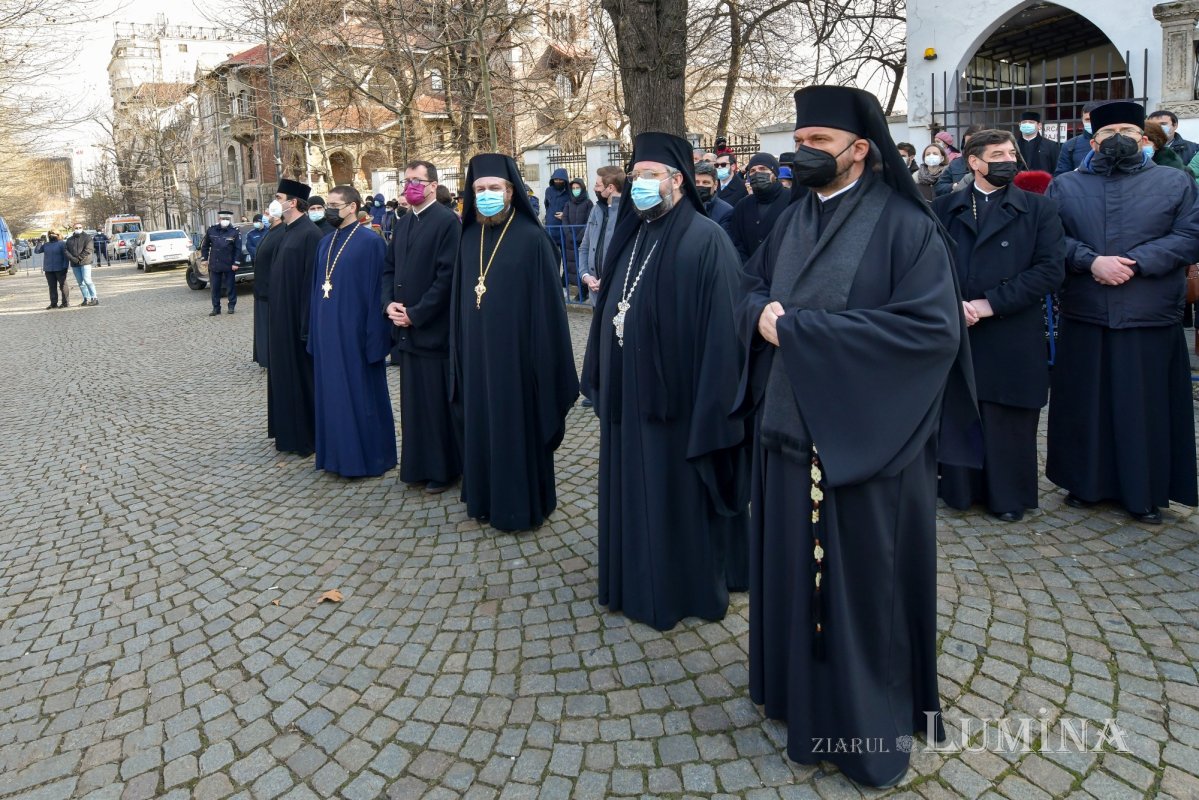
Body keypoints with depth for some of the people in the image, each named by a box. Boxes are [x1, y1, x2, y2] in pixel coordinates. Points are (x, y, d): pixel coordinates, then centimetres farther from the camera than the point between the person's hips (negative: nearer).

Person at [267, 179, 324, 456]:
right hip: (279, 314, 9)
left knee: (302, 372, 1)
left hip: (297, 316, -9)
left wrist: (307, 322, -21)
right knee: (284, 370, 14)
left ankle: (308, 436, 12)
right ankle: (289, 431, 26)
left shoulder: (309, 233, -15)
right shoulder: (282, 231, 11)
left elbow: (313, 279, -19)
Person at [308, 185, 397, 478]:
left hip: (354, 332, -7)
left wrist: (375, 337, -15)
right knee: (332, 393, 12)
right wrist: (315, 332, 11)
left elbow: (377, 291, -12)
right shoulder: (326, 243, 12)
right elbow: (317, 288, 15)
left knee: (360, 394, 2)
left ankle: (368, 457, 14)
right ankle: (338, 453, 24)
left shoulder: (370, 242, -10)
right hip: (327, 332, 7)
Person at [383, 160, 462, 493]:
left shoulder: (447, 221, -10)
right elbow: (389, 267, 18)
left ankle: (444, 469, 13)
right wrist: (389, 304, -1)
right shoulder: (403, 224, 15)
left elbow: (447, 276, -16)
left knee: (438, 400, 0)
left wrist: (415, 314, -15)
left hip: (434, 328, -7)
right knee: (413, 400, 13)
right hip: (406, 328, 7)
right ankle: (418, 465, 24)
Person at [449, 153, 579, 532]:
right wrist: (460, 352, 9)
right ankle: (486, 498, 30)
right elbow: (459, 301, 11)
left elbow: (546, 304, -10)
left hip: (515, 351, -5)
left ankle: (521, 505, 19)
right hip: (477, 352, 6)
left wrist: (543, 358, -12)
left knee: (517, 426, 4)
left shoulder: (532, 238, -10)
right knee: (482, 425, 14)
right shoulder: (469, 238, 7)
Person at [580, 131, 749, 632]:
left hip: (675, 396, -7)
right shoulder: (631, 236, 11)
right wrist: (601, 378, 12)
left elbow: (722, 326, -15)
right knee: (635, 491, 16)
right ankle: (638, 580, 33)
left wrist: (709, 404, -18)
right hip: (629, 394, 7)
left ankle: (690, 589, 25)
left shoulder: (705, 240, -12)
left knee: (678, 495, 6)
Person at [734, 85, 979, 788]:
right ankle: (805, 692, 38)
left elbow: (934, 326, -22)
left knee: (865, 583, 7)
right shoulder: (795, 220, 10)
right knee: (797, 569, 17)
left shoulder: (904, 225, -12)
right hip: (793, 429, 7)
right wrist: (764, 313, -9)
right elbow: (751, 287, 18)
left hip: (867, 440, -6)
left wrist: (801, 328, -22)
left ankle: (870, 723, 27)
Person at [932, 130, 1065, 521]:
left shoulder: (1039, 209, 4)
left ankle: (1008, 496, 21)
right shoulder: (945, 208, 9)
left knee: (1008, 423, 5)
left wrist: (990, 303, -13)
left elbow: (1050, 269, -5)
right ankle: (960, 488, 23)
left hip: (1012, 338, -1)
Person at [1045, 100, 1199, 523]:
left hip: (1151, 318, -1)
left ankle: (1147, 492, 17)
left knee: (1147, 406, 4)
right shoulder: (1064, 186, 10)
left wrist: (1134, 264, -15)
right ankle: (1085, 482, 22)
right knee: (1084, 404, 7)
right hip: (1084, 318, 1)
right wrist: (1091, 261, -17)